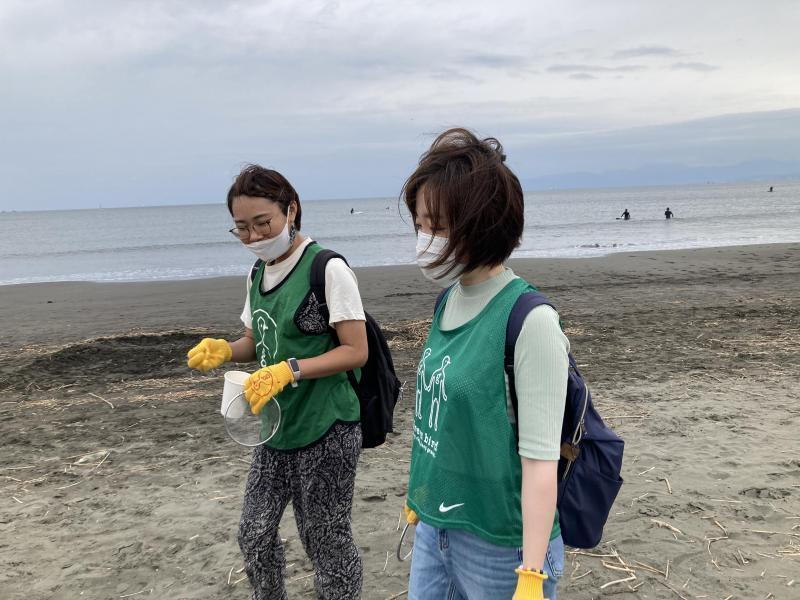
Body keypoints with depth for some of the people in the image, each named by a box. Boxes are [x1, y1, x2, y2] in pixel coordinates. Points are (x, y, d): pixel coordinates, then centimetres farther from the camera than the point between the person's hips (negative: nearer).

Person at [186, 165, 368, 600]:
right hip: (275, 428, 7)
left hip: (325, 432, -7)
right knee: (254, 535, 15)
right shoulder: (257, 274, 7)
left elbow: (356, 351, -16)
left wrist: (290, 370, -27)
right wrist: (223, 350, -6)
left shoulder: (327, 269, -15)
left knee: (327, 543, 6)